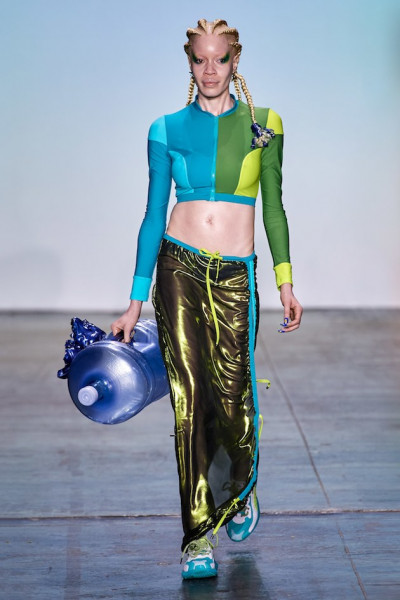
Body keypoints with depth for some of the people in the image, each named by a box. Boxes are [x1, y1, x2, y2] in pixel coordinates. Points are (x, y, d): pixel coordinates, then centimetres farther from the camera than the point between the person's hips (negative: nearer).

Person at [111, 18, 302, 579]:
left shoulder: (264, 124, 7)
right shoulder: (168, 130, 7)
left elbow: (273, 206, 9)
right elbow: (154, 215, 8)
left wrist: (286, 283, 4)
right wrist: (136, 300, 5)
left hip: (235, 278, 0)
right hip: (179, 267, 0)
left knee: (232, 400, -1)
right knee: (189, 401, -6)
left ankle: (240, 490, 33)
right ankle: (199, 537, 3)